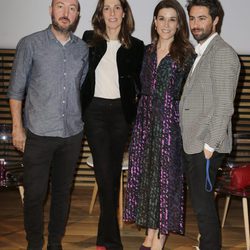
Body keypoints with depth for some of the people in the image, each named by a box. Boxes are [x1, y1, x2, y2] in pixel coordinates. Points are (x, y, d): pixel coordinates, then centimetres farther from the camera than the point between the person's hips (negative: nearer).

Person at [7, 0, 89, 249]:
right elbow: (16, 89, -2)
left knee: (62, 191, 13)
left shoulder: (82, 49, 6)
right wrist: (18, 127, -6)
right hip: (38, 134, -3)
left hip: (72, 134, 3)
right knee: (34, 194, 2)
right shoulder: (30, 44, -4)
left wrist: (82, 121, 9)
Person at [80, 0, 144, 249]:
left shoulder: (135, 46, 3)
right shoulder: (89, 40, 3)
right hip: (94, 111, -1)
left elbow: (141, 82, 10)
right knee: (105, 174, -7)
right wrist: (77, 109, 6)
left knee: (114, 174, 9)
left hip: (120, 112, 1)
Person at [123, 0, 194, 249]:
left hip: (170, 122, -5)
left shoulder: (186, 55, -5)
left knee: (166, 176, 1)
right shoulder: (147, 52, 10)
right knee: (145, 175, 8)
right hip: (145, 120, 5)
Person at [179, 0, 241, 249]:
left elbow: (224, 106, -17)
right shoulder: (200, 53, 15)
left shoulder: (222, 53, -13)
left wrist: (210, 145, -17)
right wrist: (194, 141, 11)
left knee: (203, 204, -2)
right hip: (192, 143, 8)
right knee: (201, 201, 14)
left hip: (206, 145, -8)